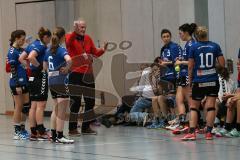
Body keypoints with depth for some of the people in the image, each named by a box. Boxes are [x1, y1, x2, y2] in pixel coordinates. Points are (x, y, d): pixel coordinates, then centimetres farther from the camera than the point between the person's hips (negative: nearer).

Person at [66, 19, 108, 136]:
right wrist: (75, 32, -42)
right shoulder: (70, 37, -5)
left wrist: (103, 50, -6)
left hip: (88, 73, 6)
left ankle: (86, 127, 20)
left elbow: (95, 53, 14)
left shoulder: (87, 38, 12)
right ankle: (72, 128, 1)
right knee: (76, 101, -6)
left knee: (90, 101, 9)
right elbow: (68, 43, -28)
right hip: (75, 74, -6)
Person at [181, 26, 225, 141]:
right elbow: (222, 64, -2)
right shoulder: (215, 46, 0)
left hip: (198, 81, -1)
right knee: (210, 107, 1)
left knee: (194, 107, 8)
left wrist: (190, 81, 8)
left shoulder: (194, 48, -3)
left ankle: (192, 132, -3)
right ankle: (208, 132, -3)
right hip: (213, 81, 1)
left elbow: (190, 66, -2)